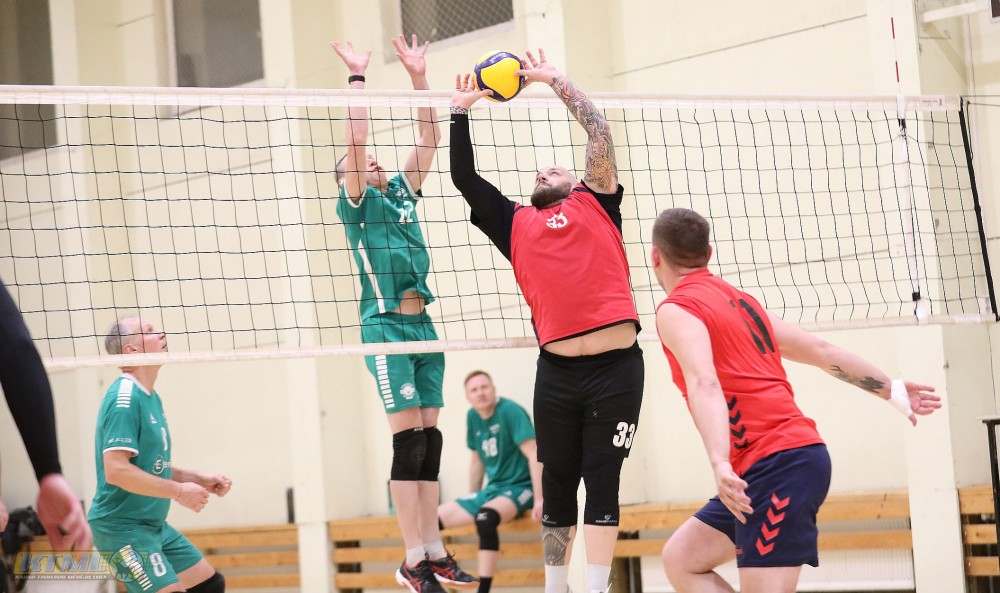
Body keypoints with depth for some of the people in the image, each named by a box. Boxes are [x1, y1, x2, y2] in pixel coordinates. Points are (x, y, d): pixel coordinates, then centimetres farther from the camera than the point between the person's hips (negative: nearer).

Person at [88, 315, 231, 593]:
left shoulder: (151, 398, 13)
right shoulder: (124, 398, -18)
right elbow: (115, 470, -27)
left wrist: (199, 479, 9)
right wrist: (179, 491, -21)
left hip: (155, 525, 10)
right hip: (123, 526, -10)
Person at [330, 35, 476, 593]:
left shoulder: (403, 191, 16)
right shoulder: (356, 203, 1)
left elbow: (429, 138, 12)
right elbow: (355, 139, -11)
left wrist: (419, 76, 6)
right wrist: (358, 77, -11)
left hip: (423, 322, 6)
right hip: (385, 324, -6)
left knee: (429, 439, 5)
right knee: (409, 438, -9)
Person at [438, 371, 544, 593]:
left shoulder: (510, 411, -15)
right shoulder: (473, 417, 5)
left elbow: (534, 456, -20)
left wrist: (540, 500, -26)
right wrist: (471, 500, 19)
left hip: (520, 486, -8)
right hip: (493, 488, 8)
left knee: (485, 518, -38)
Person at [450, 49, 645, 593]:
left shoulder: (594, 205, 12)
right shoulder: (515, 224, 17)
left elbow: (599, 132, 7)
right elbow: (464, 179, 14)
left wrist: (557, 82, 11)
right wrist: (460, 110, 13)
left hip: (616, 365, -2)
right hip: (556, 370, 2)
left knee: (602, 481, 0)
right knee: (558, 485, 8)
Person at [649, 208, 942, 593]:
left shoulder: (675, 310, -4)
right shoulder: (739, 300, 21)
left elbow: (704, 384, -22)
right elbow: (821, 351, 25)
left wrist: (720, 463, -35)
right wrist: (891, 389, 35)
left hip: (777, 464, -9)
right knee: (681, 559, 13)